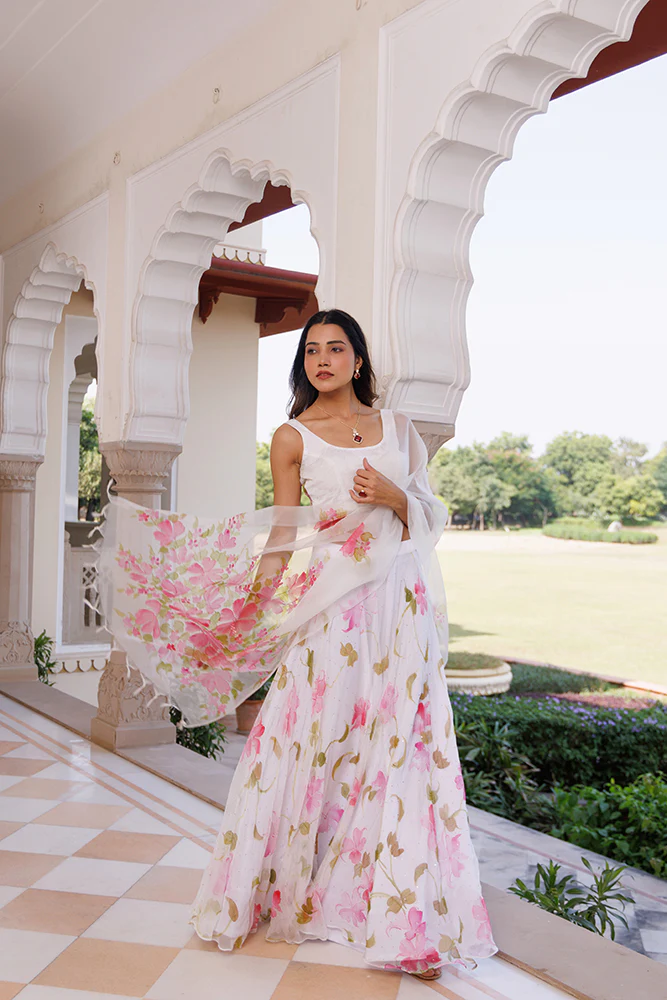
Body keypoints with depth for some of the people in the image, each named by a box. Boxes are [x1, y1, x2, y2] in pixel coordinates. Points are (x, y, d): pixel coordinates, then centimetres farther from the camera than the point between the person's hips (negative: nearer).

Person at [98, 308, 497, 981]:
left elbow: (434, 515, 15)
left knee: (398, 749, 1)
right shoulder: (293, 438, 6)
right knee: (311, 741, -3)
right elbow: (282, 536, 4)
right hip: (330, 604, -2)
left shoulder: (398, 428, 13)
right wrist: (248, 609, -7)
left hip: (401, 604, 2)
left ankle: (406, 914, 11)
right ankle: (287, 892, 17)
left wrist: (395, 497, -5)